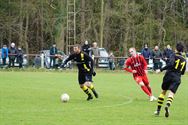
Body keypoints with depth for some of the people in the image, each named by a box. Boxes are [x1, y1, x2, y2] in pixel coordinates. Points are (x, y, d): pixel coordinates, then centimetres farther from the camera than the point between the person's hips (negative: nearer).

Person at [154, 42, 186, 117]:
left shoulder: (174, 56, 0)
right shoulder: (184, 60, 15)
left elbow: (170, 64, -19)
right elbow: (182, 72, 22)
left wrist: (161, 70, -18)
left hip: (169, 75, -2)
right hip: (177, 78, 2)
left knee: (163, 92, 14)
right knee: (171, 93, -8)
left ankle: (158, 110, 15)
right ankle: (167, 105, -40)